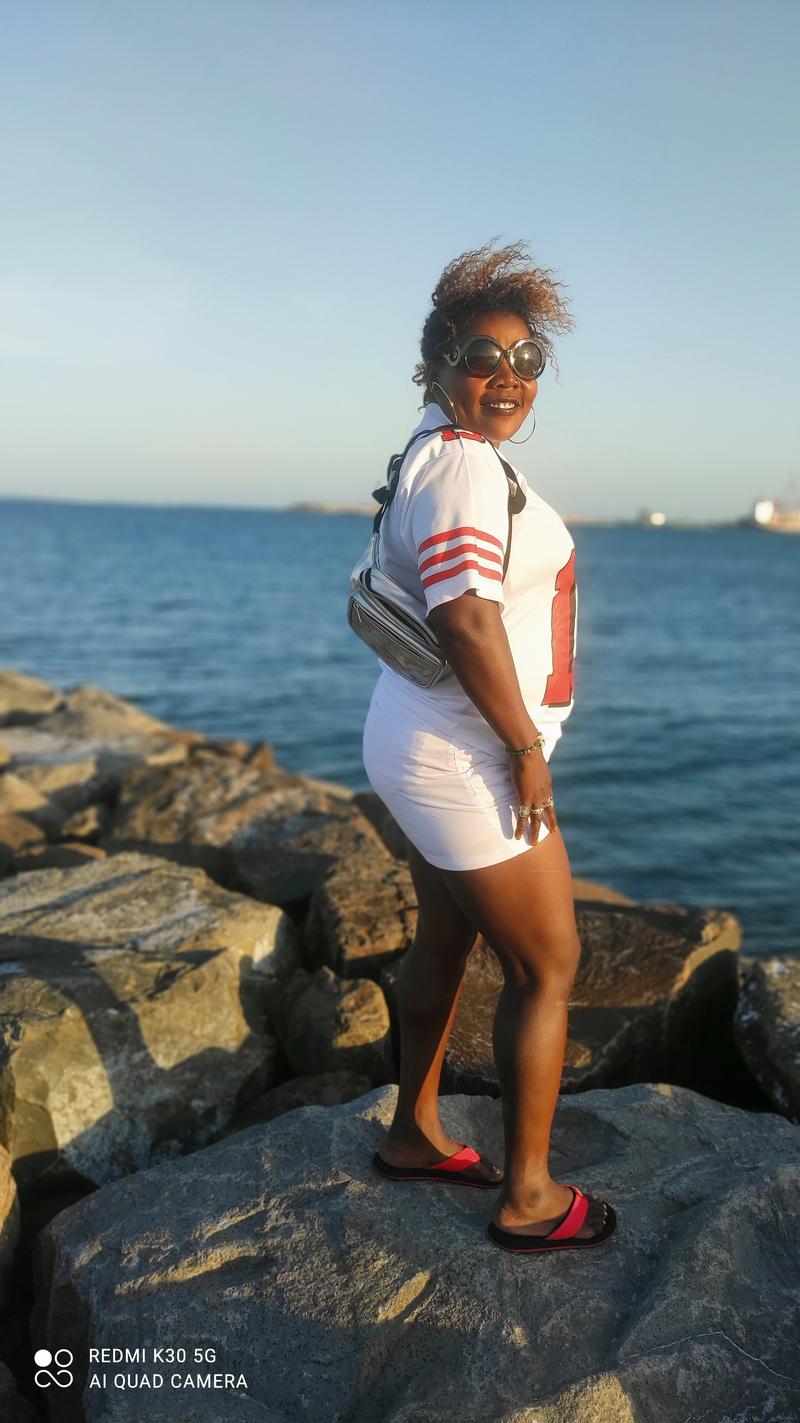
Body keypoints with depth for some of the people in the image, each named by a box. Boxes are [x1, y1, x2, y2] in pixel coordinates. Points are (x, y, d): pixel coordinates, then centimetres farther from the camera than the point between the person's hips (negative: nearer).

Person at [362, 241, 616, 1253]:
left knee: (444, 941, 21)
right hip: (466, 761, -10)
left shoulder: (437, 452, 13)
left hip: (428, 745, 10)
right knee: (546, 968, 3)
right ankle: (528, 1197, 20)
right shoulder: (467, 463, -20)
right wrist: (527, 750, -19)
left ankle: (413, 1136, 39)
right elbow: (467, 623, -31)